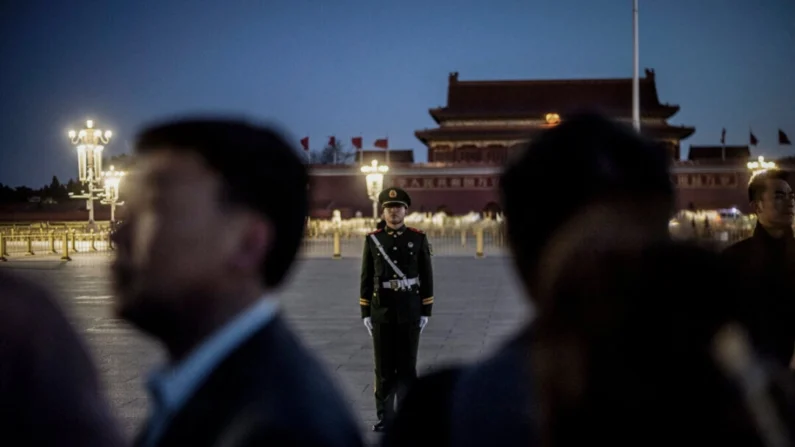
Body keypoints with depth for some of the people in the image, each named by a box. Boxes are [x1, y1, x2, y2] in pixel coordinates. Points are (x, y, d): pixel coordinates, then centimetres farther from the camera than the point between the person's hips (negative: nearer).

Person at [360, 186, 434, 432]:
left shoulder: (419, 239, -1)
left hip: (410, 312, -1)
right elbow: (367, 278, 4)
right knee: (384, 366, 4)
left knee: (407, 365, 3)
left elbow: (426, 278, 1)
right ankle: (384, 416, 14)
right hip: (381, 312, 1)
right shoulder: (372, 239, 2)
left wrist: (426, 312, -3)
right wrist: (365, 313, 1)